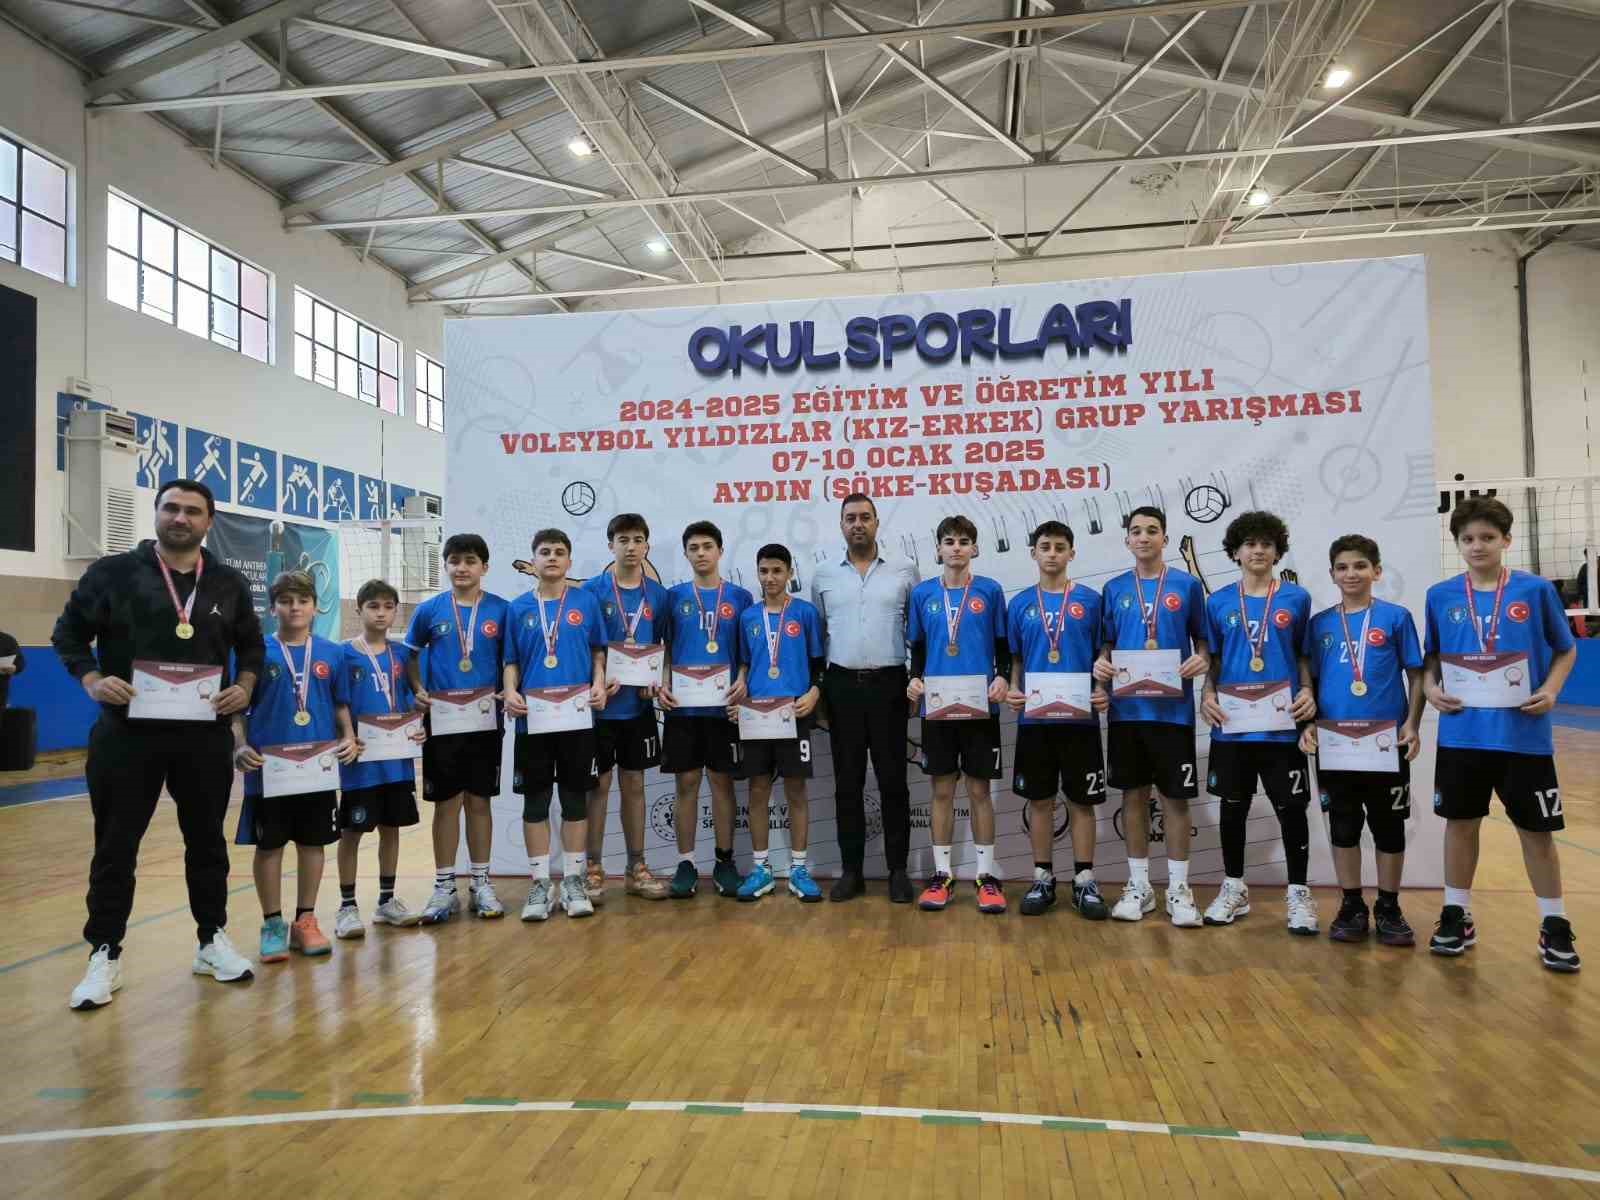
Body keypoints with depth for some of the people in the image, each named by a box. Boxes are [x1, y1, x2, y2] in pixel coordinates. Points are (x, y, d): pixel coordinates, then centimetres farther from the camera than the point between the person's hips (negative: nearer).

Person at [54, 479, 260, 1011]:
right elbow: (68, 633, 5)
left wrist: (244, 687, -2)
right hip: (128, 734, -2)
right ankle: (105, 954, 17)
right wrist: (92, 681, -11)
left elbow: (251, 645, 15)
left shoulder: (229, 584, 5)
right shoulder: (114, 573, -2)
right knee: (116, 846, 4)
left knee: (207, 842, 12)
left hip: (204, 735, 2)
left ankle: (213, 940, 25)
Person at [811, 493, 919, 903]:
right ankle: (851, 870, 15)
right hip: (842, 685, 2)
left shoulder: (904, 570, 2)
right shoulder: (824, 575, 8)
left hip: (888, 684, -2)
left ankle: (898, 870, 12)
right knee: (847, 782, 6)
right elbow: (816, 633, 13)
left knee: (892, 780, 2)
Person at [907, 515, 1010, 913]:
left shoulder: (989, 591, 2)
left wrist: (1002, 678, -12)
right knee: (942, 790, 8)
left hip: (980, 706, -1)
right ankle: (941, 874, 18)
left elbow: (1003, 645, 5)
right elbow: (917, 648, 11)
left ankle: (987, 875, 15)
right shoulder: (922, 593, 6)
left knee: (979, 790, 5)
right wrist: (915, 679, -6)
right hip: (937, 707, 1)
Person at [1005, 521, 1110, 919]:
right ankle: (1043, 879, 19)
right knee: (1039, 800, 8)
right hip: (1034, 718, 2)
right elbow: (1016, 659, 12)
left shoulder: (1090, 600, 2)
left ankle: (1085, 881, 15)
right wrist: (1013, 690, -6)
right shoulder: (1020, 603, 6)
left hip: (1080, 718, -1)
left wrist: (1103, 691, -12)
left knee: (1081, 800, 5)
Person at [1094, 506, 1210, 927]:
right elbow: (1107, 644, 12)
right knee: (1134, 794, 9)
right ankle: (1139, 884, 20)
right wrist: (1101, 663, -9)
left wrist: (1202, 660, -14)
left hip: (1173, 709, -2)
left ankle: (1179, 888, 15)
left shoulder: (1187, 585, 2)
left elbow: (1202, 639, 7)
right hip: (1127, 709, 2)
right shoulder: (1115, 589, 7)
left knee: (1176, 797, 4)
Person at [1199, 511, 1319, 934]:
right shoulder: (1219, 602, 5)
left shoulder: (1296, 598, 3)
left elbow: (1304, 656, 9)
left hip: (1281, 724, -1)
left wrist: (1308, 692, -7)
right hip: (1231, 725, 1)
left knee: (1291, 808, 4)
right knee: (1233, 806, 10)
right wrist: (1207, 696, -4)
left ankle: (1298, 894, 18)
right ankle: (1234, 889, 24)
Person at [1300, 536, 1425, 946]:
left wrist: (1412, 724, -10)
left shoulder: (1396, 617, -1)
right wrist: (1308, 725, -3)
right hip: (1334, 742, 2)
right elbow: (1309, 680, 9)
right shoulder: (1319, 623, 6)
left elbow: (1416, 675, 1)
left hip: (1386, 740, -2)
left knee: (1388, 826, 7)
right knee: (1343, 826, 9)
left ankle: (1388, 909, 21)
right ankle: (1352, 907, 21)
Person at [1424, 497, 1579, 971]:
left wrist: (1551, 690, -9)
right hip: (1461, 734, 2)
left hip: (1524, 735, -1)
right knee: (1460, 823, 11)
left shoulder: (1536, 590, -4)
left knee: (1536, 829, 8)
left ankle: (1555, 926, 24)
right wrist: (1432, 687, -5)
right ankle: (1456, 916, 24)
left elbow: (1566, 650, 6)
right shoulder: (1441, 595, 1)